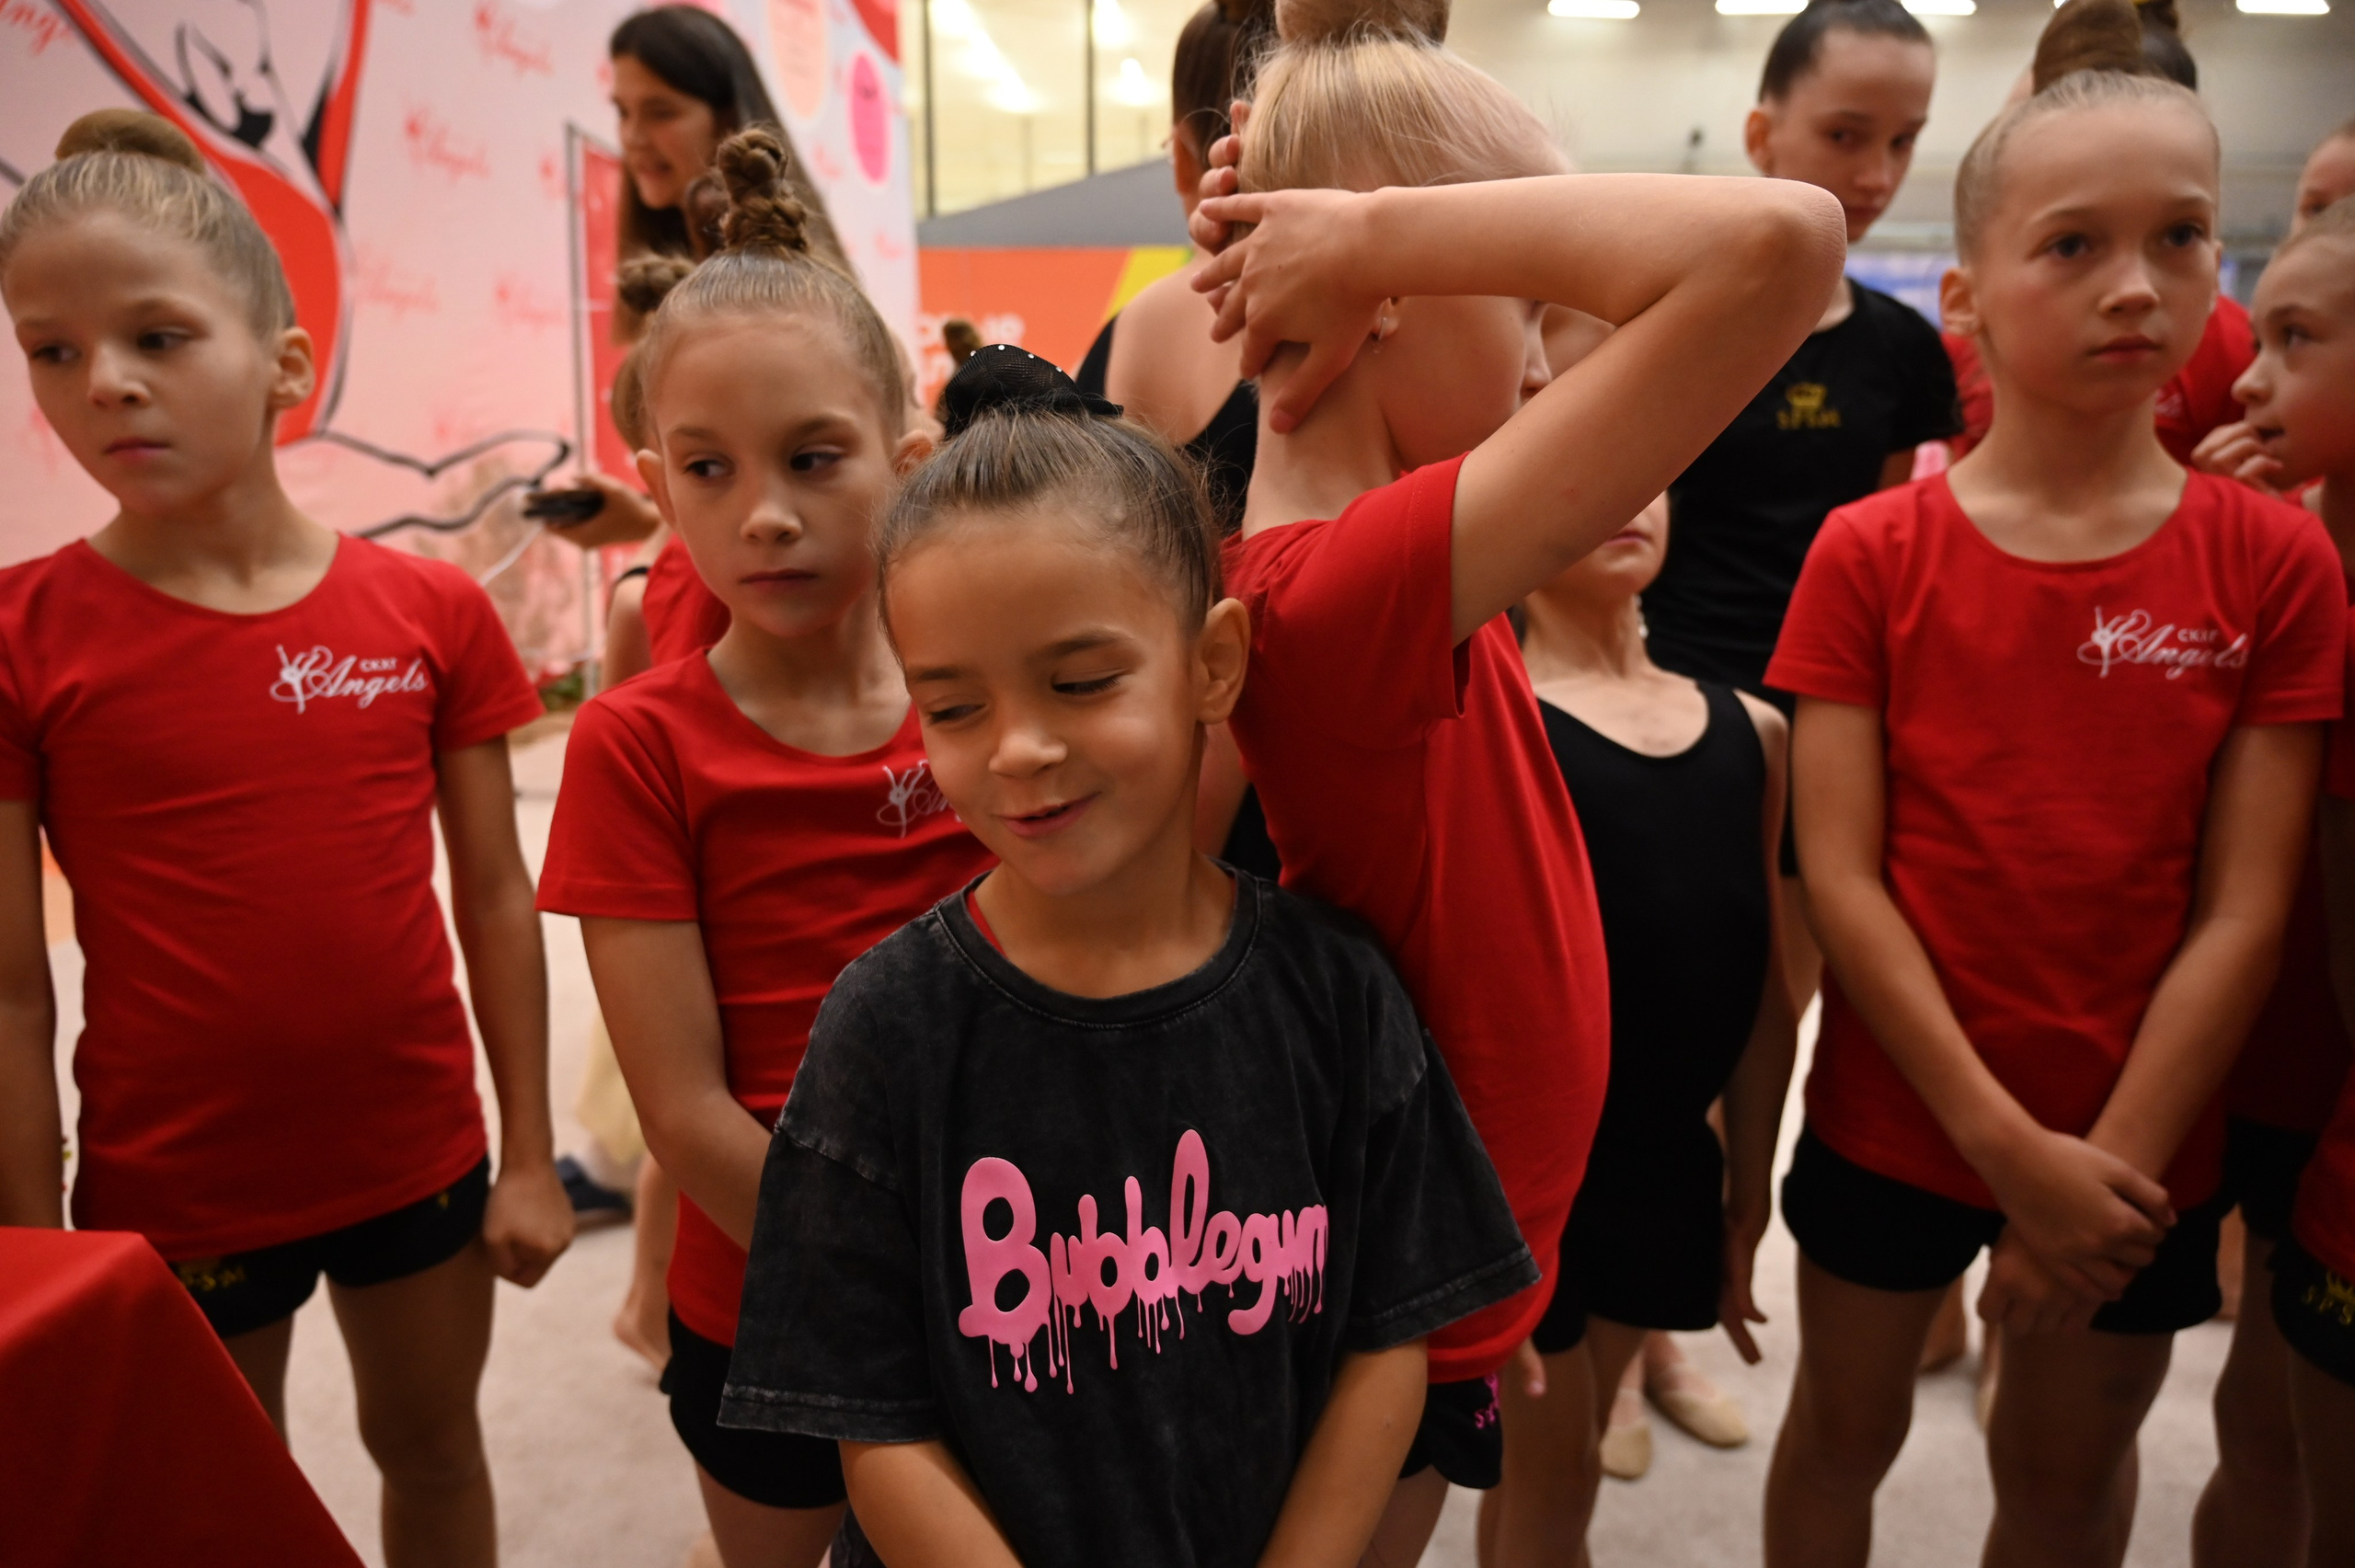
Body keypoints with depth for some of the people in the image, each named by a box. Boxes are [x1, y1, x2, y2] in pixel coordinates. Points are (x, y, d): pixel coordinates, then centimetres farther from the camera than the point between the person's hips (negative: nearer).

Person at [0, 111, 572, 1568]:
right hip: (170, 1190, -1)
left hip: (421, 1156, 2)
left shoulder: (432, 612, -7)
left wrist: (529, 1156, 0)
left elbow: (495, 899, -2)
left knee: (433, 1448, 24)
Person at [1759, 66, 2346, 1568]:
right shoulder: (1871, 555, -10)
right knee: (1844, 1429, 19)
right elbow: (1839, 877, -13)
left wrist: (2109, 1163, -13)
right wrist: (2005, 1143, -15)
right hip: (1894, 1116, -1)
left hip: (2136, 1146, 1)